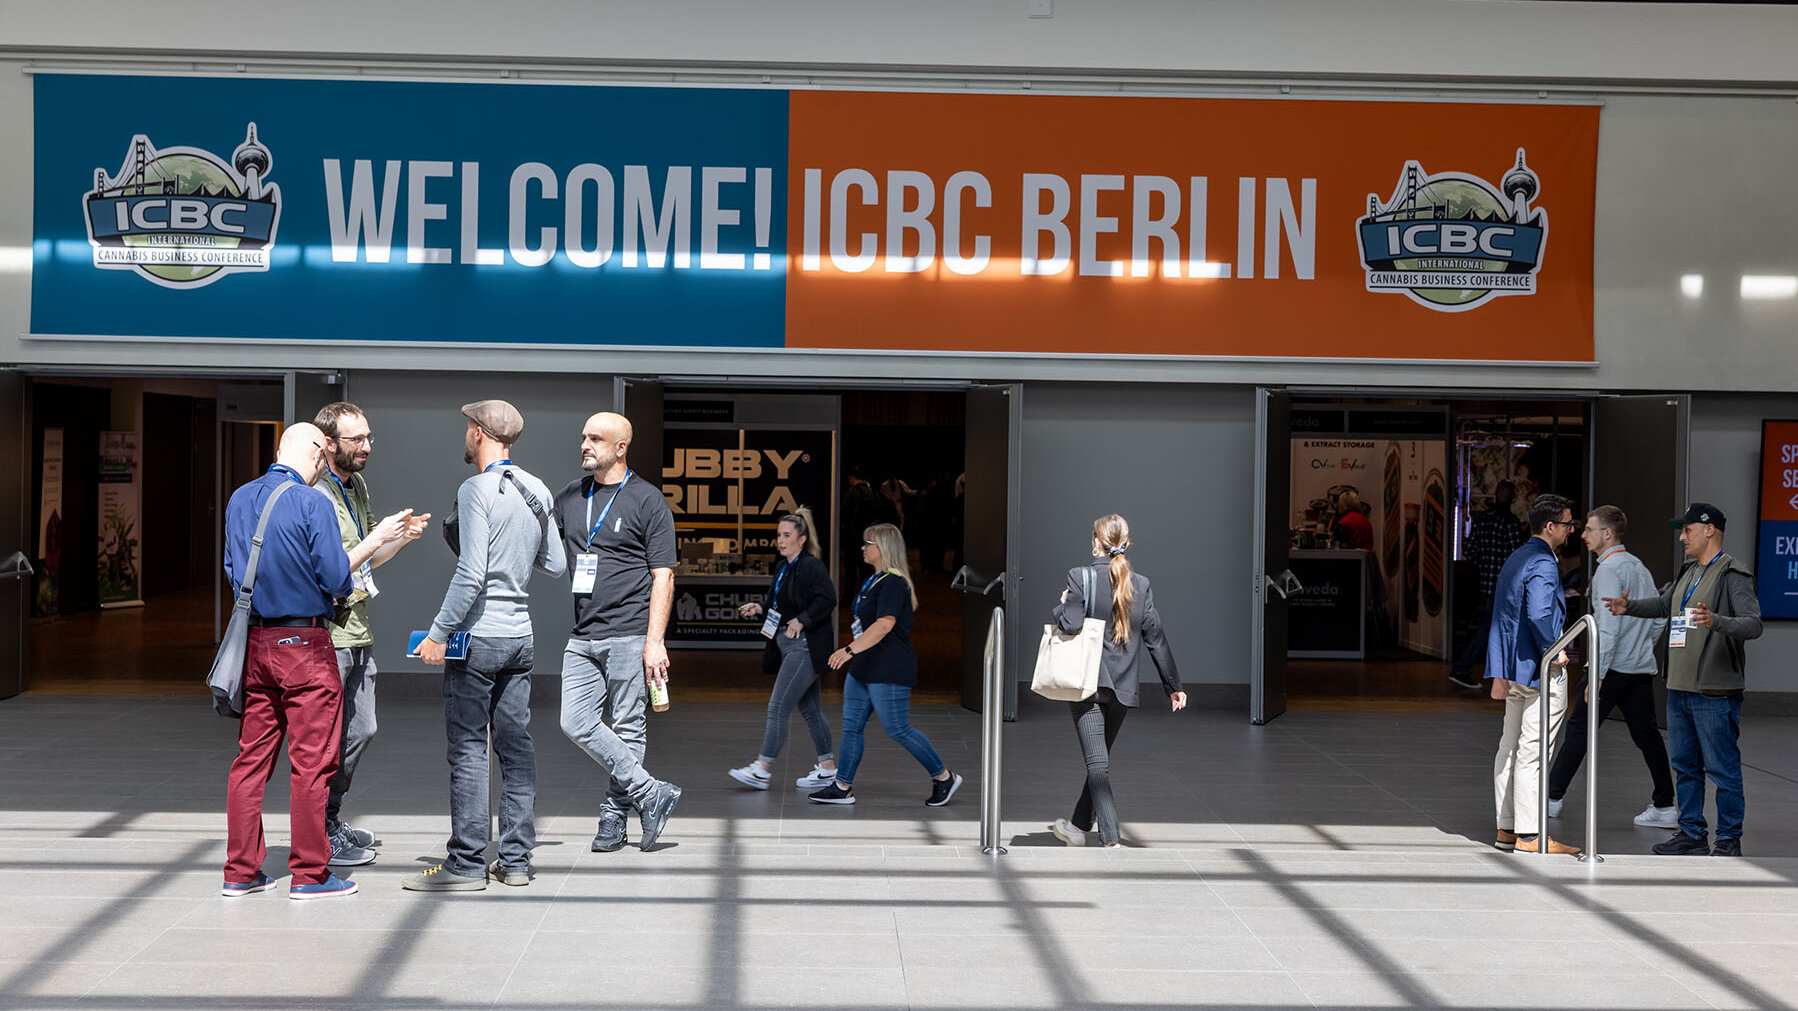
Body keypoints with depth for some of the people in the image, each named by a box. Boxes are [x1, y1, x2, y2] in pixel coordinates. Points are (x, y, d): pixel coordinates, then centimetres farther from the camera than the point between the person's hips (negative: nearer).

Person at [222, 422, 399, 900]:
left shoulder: (240, 499, 8)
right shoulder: (312, 503, -13)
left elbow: (233, 569, 15)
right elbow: (336, 578, -14)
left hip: (254, 641, 7)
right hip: (304, 644, -7)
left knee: (251, 757, 11)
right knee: (312, 761, 0)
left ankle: (241, 870, 15)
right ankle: (309, 873, 5)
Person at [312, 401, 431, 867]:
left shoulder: (357, 485, 12)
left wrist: (403, 537, 4)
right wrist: (377, 537, -23)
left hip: (357, 631, 9)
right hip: (327, 632, -9)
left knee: (361, 730, 16)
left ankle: (331, 818, 29)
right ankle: (320, 836, 9)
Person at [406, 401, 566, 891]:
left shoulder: (478, 490, -13)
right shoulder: (538, 491, 8)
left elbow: (471, 574, -19)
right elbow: (556, 564, 15)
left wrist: (439, 633, -14)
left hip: (478, 635, -7)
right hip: (521, 635, 7)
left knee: (468, 749, -2)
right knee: (516, 745, 9)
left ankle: (466, 863, 1)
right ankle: (515, 859, 13)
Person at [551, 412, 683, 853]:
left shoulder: (648, 501, -3)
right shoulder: (569, 496, 13)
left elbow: (663, 576, -5)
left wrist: (655, 641, -12)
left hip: (628, 635, -5)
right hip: (582, 636, 5)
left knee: (626, 729, 1)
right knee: (577, 724, -2)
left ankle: (615, 813, 14)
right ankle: (651, 794, 6)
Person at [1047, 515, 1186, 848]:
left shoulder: (1080, 576, -8)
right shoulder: (1141, 584, 4)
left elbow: (1070, 623, -19)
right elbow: (1156, 638, 5)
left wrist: (1062, 605, 4)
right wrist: (1174, 685, 10)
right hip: (1123, 686, 4)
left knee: (1097, 763, -6)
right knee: (1100, 760, 18)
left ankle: (1111, 839, -16)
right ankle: (1079, 826, 32)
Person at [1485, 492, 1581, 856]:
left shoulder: (1514, 560, 15)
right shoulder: (1543, 565, -15)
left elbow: (1500, 618, 17)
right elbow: (1539, 615, -30)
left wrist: (1499, 674, 17)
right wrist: (1555, 651, -14)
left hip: (1515, 670, 10)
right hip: (1543, 674, -10)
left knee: (1510, 748, 12)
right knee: (1533, 752, -7)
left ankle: (1507, 829, 17)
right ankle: (1530, 834, -4)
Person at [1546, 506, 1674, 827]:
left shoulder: (1608, 570, -12)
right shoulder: (1639, 567, 15)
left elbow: (1609, 626, -19)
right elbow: (1658, 618, 21)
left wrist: (1597, 674, -19)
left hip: (1613, 668, -8)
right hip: (1642, 668, 8)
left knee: (1578, 729, -1)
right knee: (1646, 734, 8)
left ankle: (1552, 797, 4)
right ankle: (1664, 807, 5)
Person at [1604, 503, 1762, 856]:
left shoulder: (1733, 575, -11)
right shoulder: (1688, 573, 16)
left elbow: (1753, 624, -22)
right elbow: (1664, 604, 34)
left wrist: (1715, 621, -38)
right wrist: (1630, 606, 20)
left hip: (1715, 693, -9)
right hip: (1679, 688, 9)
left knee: (1723, 768, -2)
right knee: (1685, 765, 13)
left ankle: (1729, 840, 5)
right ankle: (1692, 834, 22)